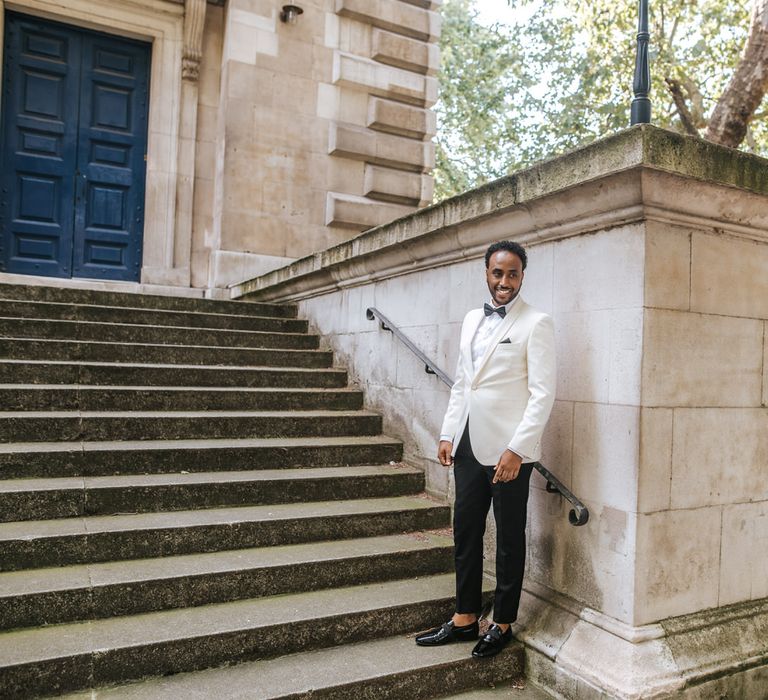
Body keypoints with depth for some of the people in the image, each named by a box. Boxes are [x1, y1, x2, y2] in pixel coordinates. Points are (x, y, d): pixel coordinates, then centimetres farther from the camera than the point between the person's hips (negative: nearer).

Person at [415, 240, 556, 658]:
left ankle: (503, 624, 25)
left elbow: (542, 393, -12)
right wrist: (448, 434, 9)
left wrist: (517, 449, -18)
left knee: (509, 538, 8)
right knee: (465, 533, 13)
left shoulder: (536, 324, -6)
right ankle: (465, 619, 28)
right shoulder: (472, 320, 14)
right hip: (469, 445, 6)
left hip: (509, 449, -6)